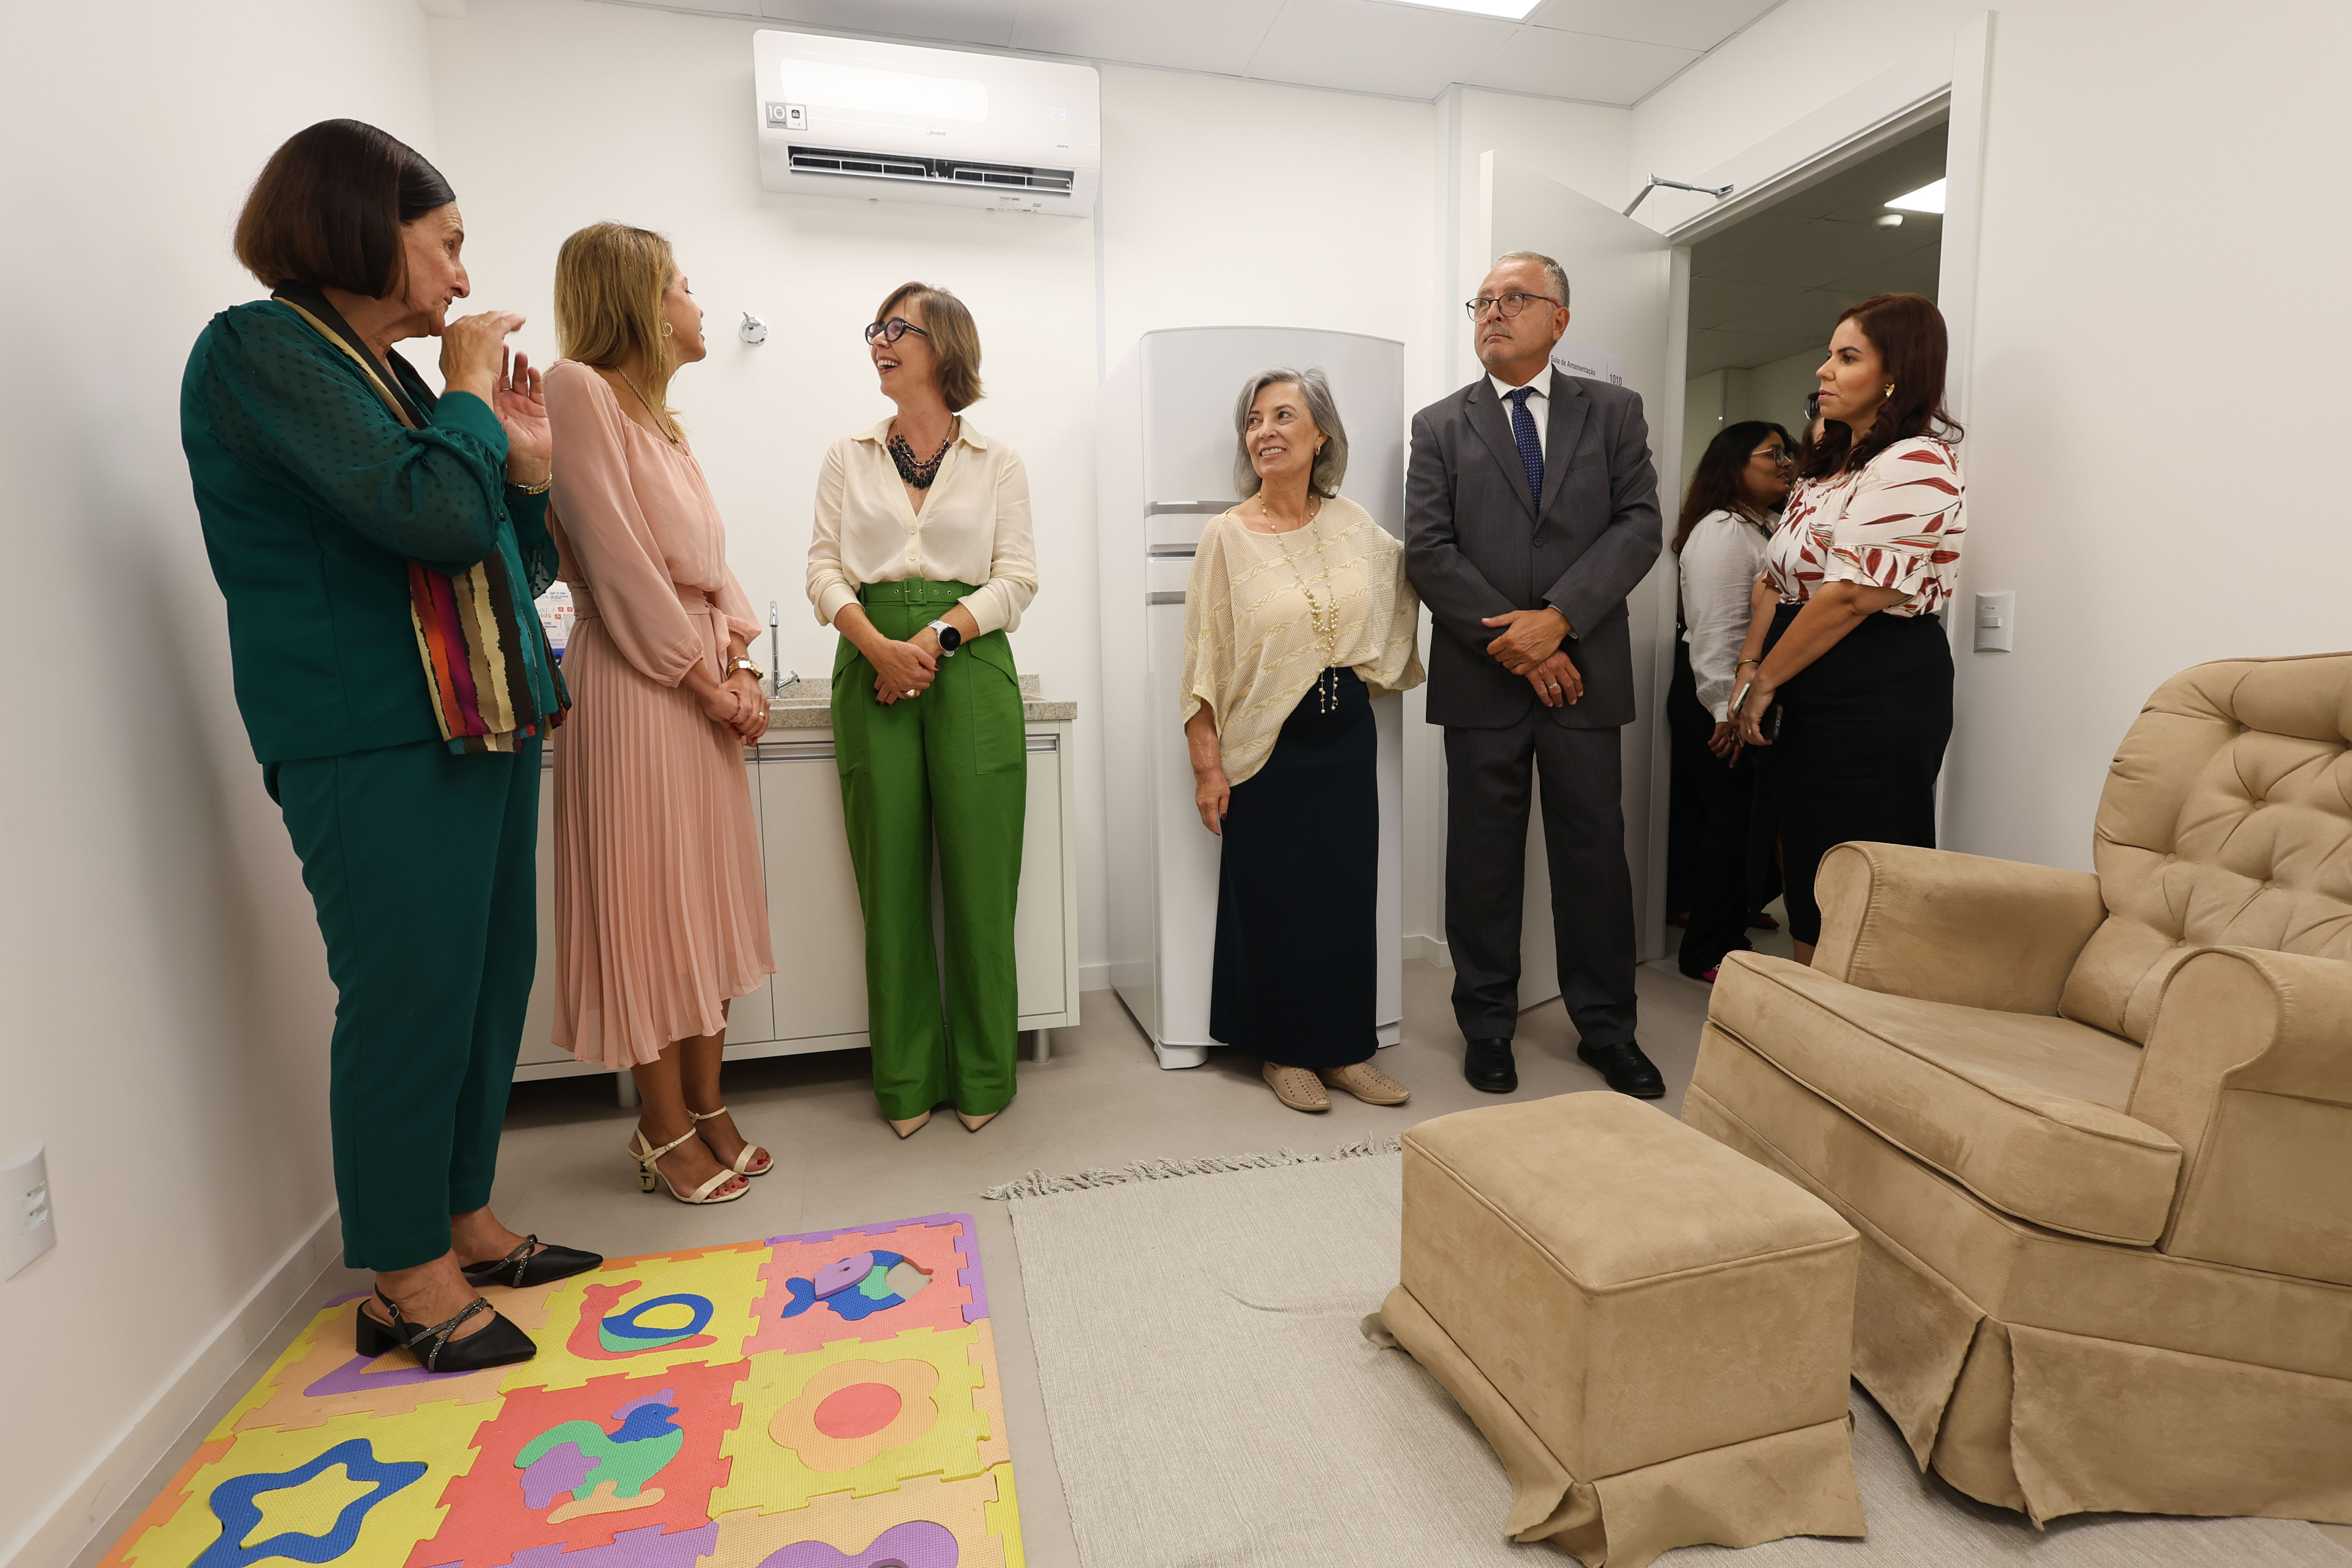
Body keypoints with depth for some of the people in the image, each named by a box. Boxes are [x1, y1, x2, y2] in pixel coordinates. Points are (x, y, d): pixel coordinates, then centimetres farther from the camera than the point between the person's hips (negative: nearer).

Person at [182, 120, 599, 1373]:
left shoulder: (389, 374, 19)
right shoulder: (259, 351, -6)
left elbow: (515, 566, 21)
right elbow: (434, 518, -21)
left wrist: (525, 459, 8)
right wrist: (470, 393, -6)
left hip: (485, 726, 9)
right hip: (378, 745, -9)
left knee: (491, 985, 12)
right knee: (412, 1000, -3)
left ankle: (464, 1222, 27)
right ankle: (406, 1279, 15)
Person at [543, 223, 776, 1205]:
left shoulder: (658, 416, 20)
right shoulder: (577, 391, -7)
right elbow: (617, 558, -15)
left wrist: (740, 666, 3)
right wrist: (705, 676, -13)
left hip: (704, 681, 9)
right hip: (636, 682, -9)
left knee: (707, 902, 11)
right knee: (647, 901, -1)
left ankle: (708, 1112, 22)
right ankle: (665, 1133, 13)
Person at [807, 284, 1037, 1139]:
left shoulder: (996, 462, 10)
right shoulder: (848, 458, 16)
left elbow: (1016, 578, 2)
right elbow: (824, 567, 6)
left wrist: (936, 638, -13)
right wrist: (880, 647, -12)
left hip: (970, 668, -2)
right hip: (873, 667, 2)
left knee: (979, 877, -2)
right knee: (892, 877, 2)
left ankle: (983, 1076, 13)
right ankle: (908, 1080, 16)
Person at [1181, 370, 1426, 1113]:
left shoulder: (1354, 524, 4)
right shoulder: (1228, 535, -6)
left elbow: (1414, 573, 23)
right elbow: (1205, 661, -8)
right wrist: (1207, 762, -11)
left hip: (1346, 736, 4)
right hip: (1267, 744, -4)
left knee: (1348, 890, 9)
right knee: (1273, 898, 4)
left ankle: (1346, 1047, 25)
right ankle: (1283, 1051, 23)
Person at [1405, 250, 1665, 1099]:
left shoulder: (1613, 412, 11)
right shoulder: (1439, 426, 8)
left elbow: (1640, 526, -1)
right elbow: (1428, 551, -3)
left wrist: (1558, 617, -15)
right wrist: (1511, 642, -12)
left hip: (1584, 671, 1)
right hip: (1483, 678, 0)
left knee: (1595, 854, 7)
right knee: (1483, 860, 6)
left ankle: (1606, 1027, 22)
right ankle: (1487, 1025, 21)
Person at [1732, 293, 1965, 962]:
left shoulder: (1917, 465, -12)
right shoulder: (1829, 466, 18)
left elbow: (1851, 597, -19)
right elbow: (1776, 579, 15)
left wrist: (1766, 683, -12)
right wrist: (1749, 668, 2)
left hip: (1877, 699, -9)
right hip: (1810, 698, 9)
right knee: (1806, 880, 14)